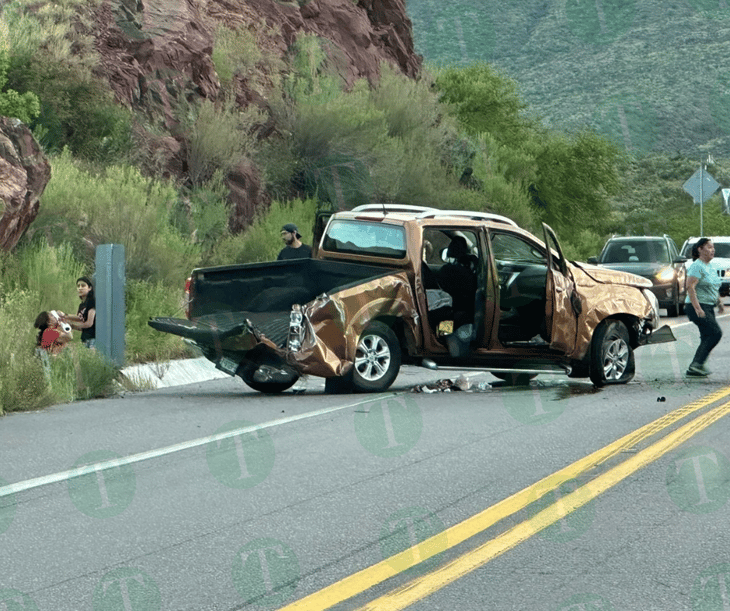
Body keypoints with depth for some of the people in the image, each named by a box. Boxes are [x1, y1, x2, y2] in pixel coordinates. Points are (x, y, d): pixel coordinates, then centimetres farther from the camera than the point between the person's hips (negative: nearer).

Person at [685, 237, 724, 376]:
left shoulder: (711, 268, 17)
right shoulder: (696, 266, -12)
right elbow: (690, 287, -20)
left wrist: (719, 303, 17)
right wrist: (697, 308, -26)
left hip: (708, 307, 9)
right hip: (697, 307, -9)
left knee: (707, 338, 5)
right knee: (715, 332, -18)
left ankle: (694, 368, 7)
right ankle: (697, 364, -18)